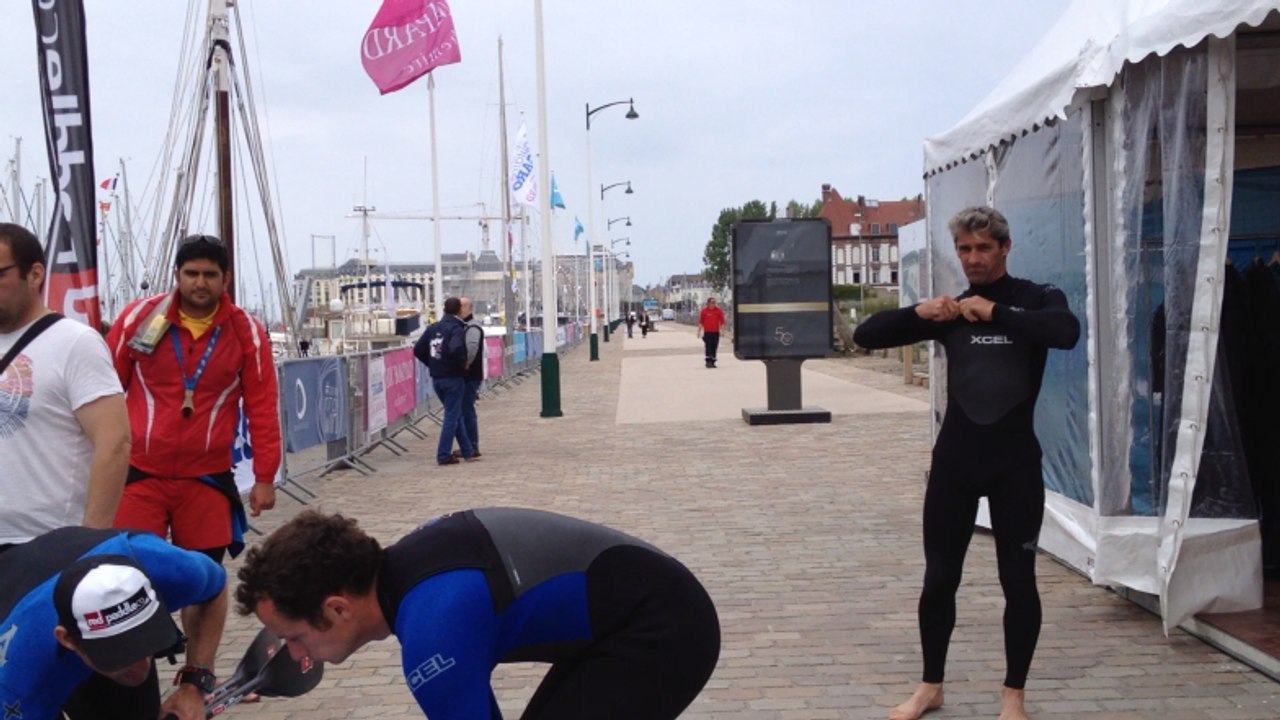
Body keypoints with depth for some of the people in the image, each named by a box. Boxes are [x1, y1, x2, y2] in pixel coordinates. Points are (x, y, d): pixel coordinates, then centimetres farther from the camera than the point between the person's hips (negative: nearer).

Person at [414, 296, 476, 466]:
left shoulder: (433, 328, 9)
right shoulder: (457, 328, -13)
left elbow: (418, 350, 7)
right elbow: (456, 350, -31)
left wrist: (432, 364, 13)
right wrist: (463, 364, -14)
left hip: (436, 378, 7)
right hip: (453, 377, -7)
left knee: (456, 414, 16)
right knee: (452, 416, 0)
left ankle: (468, 451, 23)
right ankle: (444, 455, -1)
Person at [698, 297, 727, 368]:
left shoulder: (719, 311, 4)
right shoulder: (704, 311, 2)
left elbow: (722, 321, 5)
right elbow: (701, 322, 6)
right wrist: (699, 331, 3)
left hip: (716, 332, 2)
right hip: (707, 332, -2)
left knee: (714, 348, 6)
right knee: (708, 347, -9)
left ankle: (712, 362, 13)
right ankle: (708, 361, -11)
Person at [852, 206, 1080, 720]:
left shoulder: (1037, 299, 0)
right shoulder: (949, 308, 7)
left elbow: (1066, 332, -24)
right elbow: (866, 335, 1)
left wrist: (996, 313, -26)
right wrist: (918, 312, -14)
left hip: (1015, 460, -2)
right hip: (954, 458, 3)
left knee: (1018, 580, 5)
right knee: (939, 577, 8)